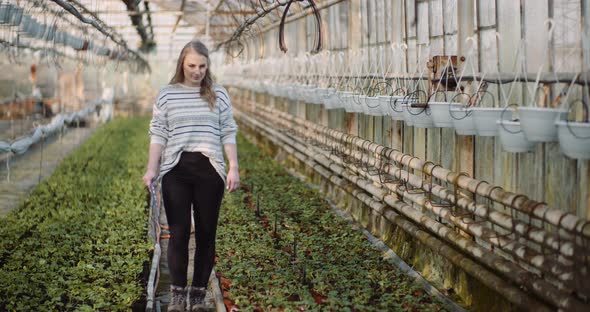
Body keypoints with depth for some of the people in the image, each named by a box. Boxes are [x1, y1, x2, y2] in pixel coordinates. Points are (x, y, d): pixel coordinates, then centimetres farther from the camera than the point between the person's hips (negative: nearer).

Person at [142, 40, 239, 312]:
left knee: (206, 233, 4)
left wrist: (234, 168, -1)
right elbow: (158, 134, 5)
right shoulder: (167, 94, 7)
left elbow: (228, 133, 7)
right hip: (176, 170, -1)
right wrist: (151, 169, -5)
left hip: (210, 170, 1)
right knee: (179, 233, -3)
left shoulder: (218, 95, 8)